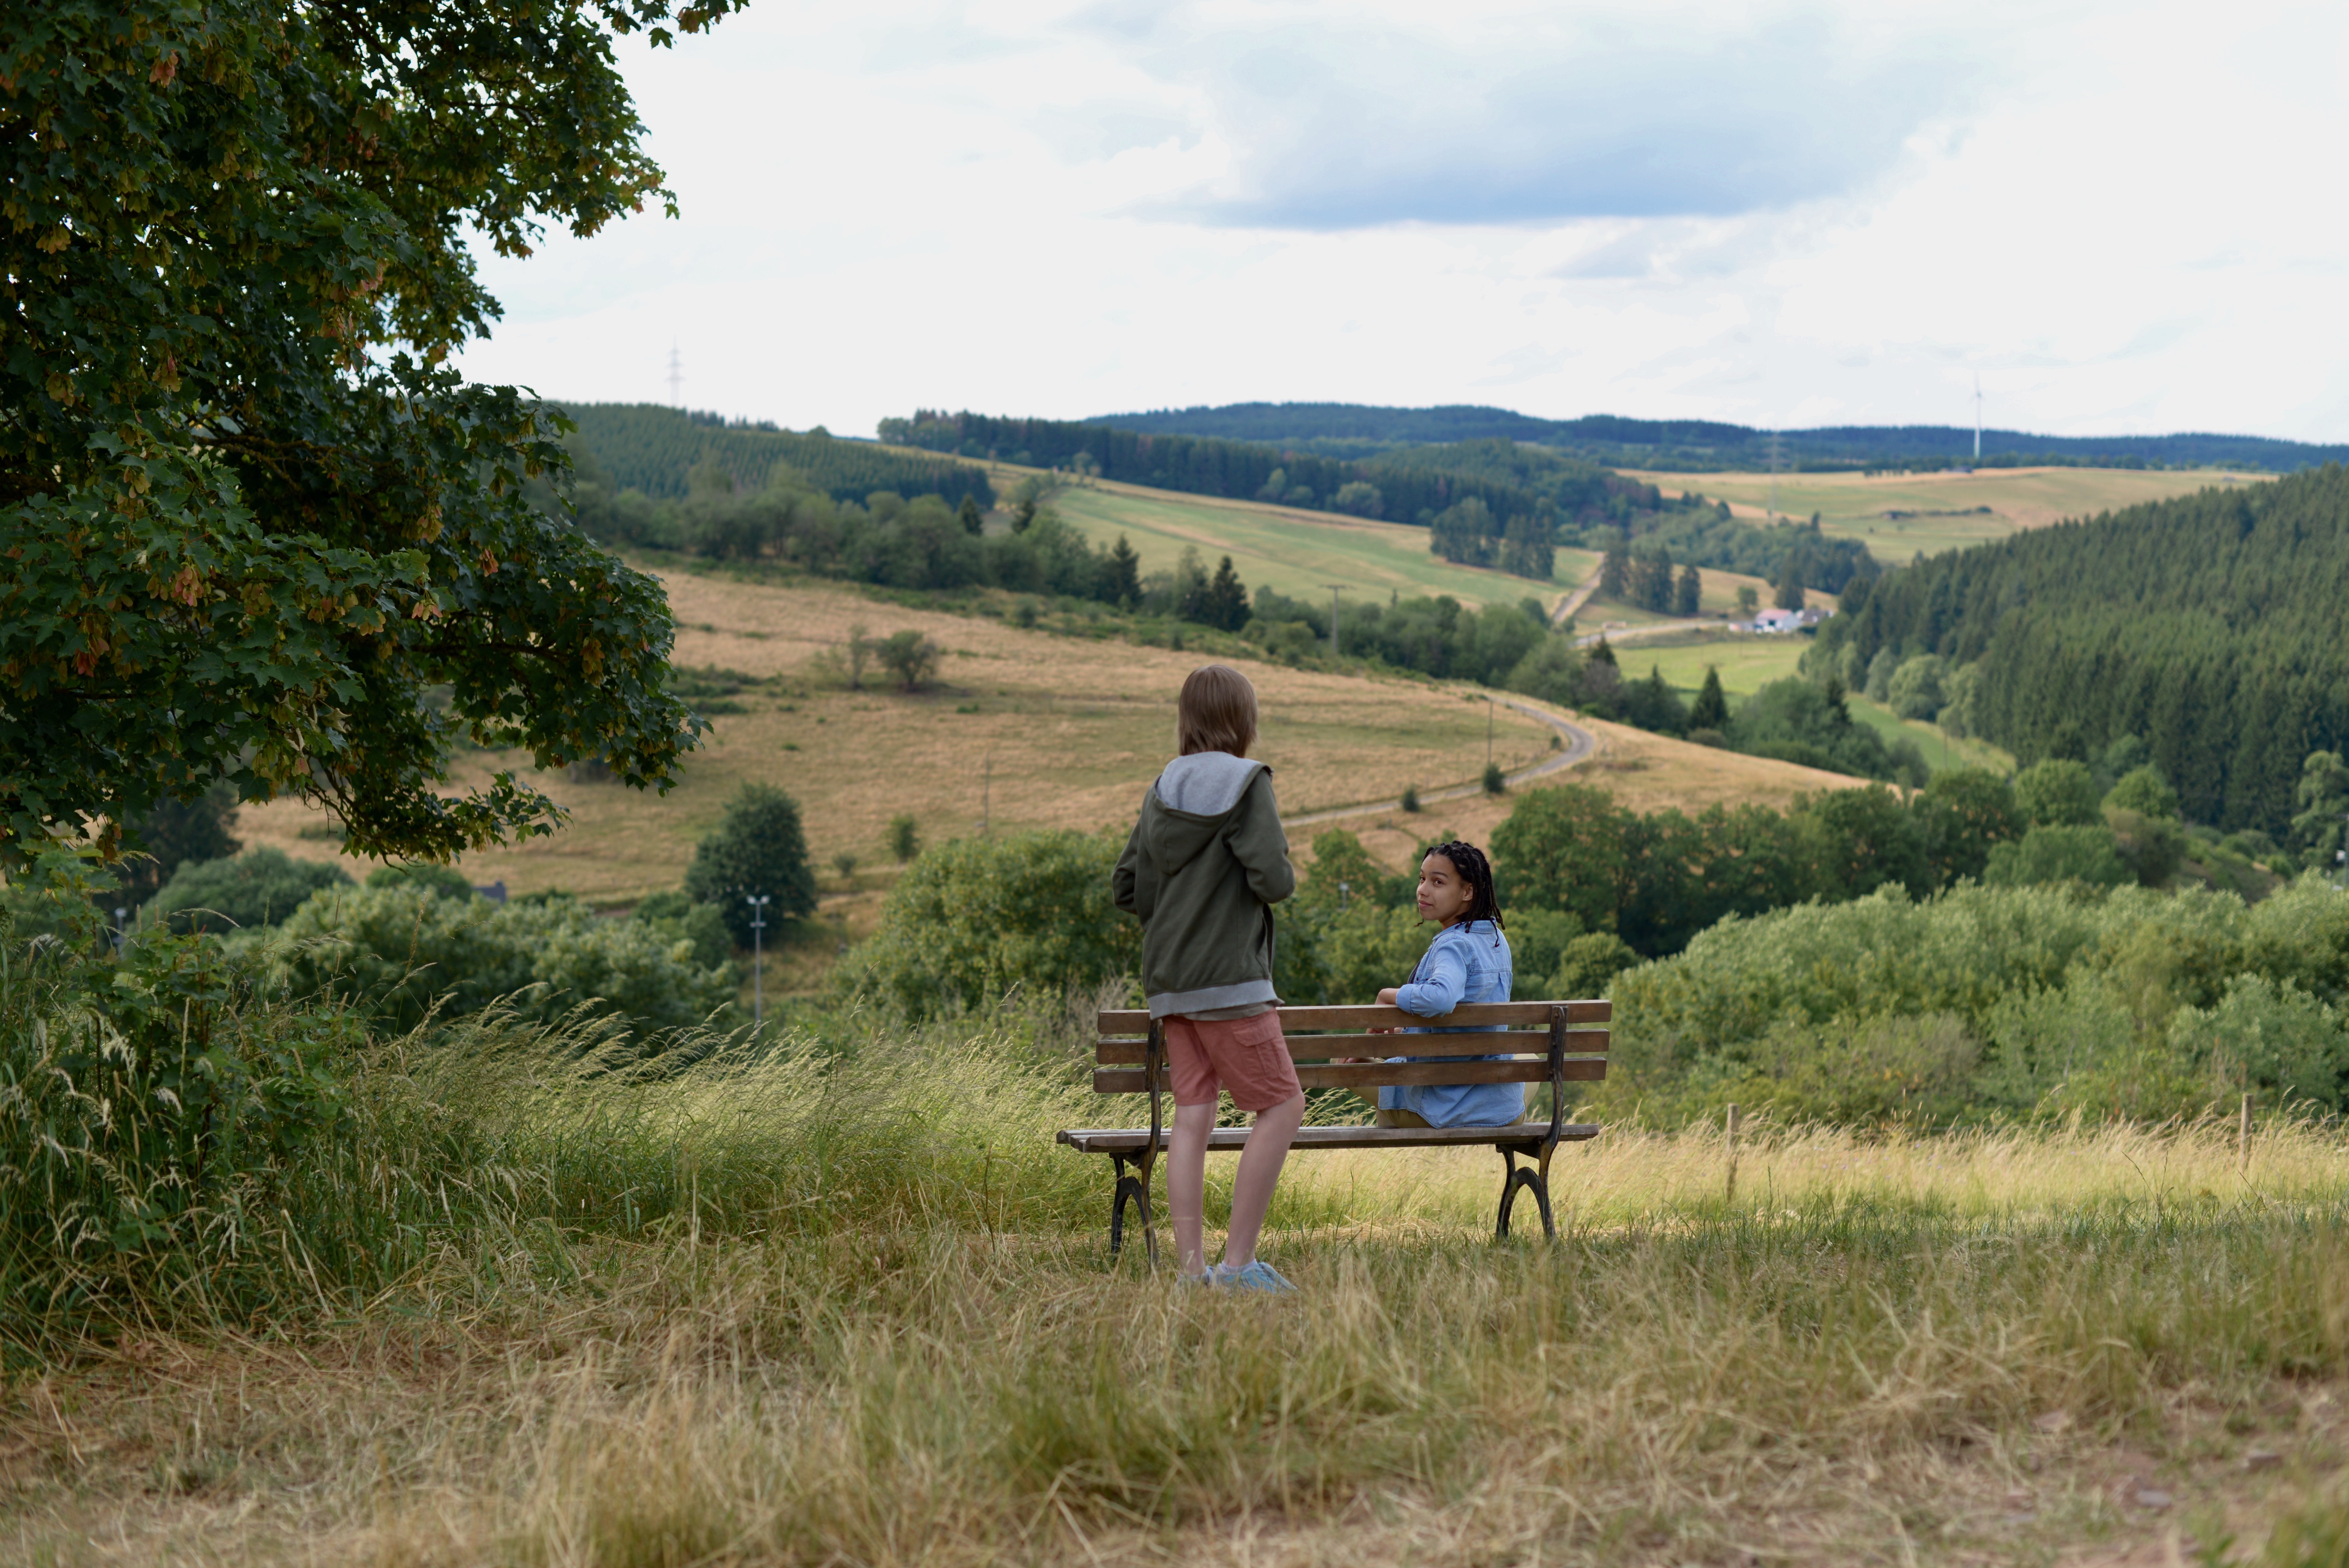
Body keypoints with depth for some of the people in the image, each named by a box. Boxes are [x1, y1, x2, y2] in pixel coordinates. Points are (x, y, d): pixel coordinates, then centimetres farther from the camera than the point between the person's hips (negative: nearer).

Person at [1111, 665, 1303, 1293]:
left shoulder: (1163, 790, 10)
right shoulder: (1246, 783, -9)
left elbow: (1128, 888, 11)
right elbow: (1273, 879, -18)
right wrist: (1284, 875, 4)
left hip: (1169, 982, 7)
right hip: (1228, 980, -7)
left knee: (1194, 1115, 6)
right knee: (1282, 1105, -1)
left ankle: (1192, 1268, 3)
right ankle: (1238, 1262, -6)